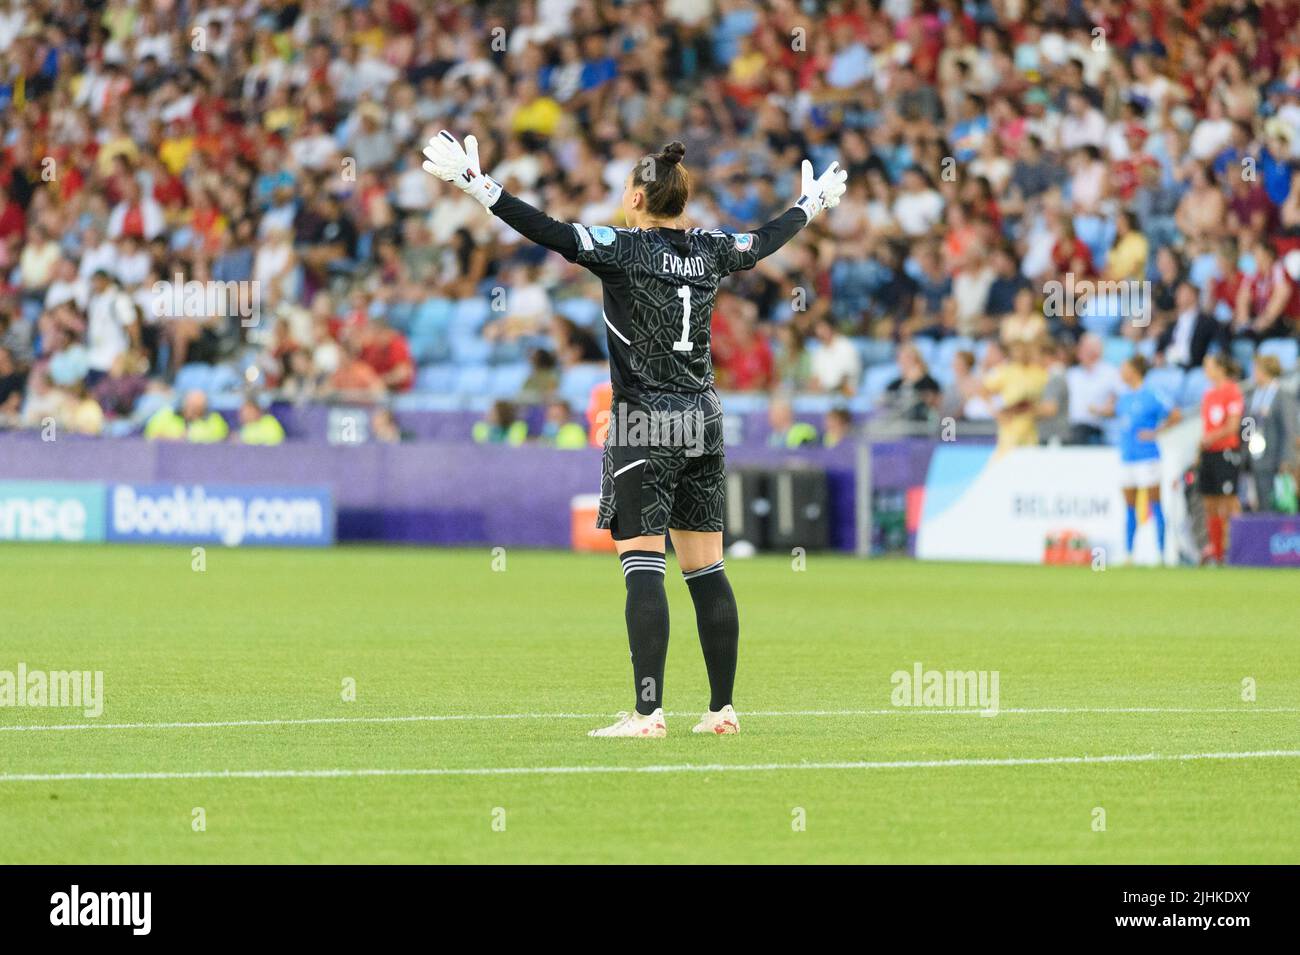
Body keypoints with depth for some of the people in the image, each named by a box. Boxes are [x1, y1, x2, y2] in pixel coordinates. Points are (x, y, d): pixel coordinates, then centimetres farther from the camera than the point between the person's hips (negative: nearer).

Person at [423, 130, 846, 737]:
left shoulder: (622, 249, -9)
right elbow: (766, 241, 27)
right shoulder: (710, 251, 8)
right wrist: (811, 203, 46)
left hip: (644, 424, -6)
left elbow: (552, 234, -19)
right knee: (706, 571, 11)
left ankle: (648, 712, -16)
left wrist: (480, 188, -18)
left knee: (643, 567, -9)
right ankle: (723, 709, 12)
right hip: (703, 423, 6)